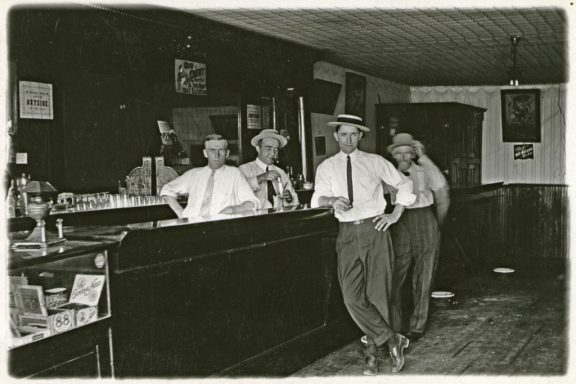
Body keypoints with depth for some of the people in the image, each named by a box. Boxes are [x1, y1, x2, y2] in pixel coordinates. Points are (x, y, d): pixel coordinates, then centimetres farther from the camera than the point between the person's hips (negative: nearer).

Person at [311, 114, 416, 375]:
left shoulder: (375, 162, 10)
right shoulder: (326, 167, 11)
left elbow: (404, 185, 16)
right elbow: (317, 199, -1)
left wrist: (395, 215, 6)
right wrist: (332, 200, -22)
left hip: (374, 229, -1)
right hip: (347, 233, 1)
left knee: (377, 293, -1)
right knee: (352, 296, -11)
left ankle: (372, 351, 14)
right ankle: (392, 340, 1)